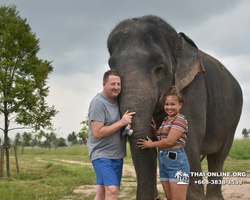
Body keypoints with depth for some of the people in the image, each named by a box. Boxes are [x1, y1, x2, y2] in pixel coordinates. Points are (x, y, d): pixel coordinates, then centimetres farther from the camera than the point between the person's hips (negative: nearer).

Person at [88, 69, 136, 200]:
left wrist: (129, 124, -2)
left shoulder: (117, 101, 9)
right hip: (102, 155, -7)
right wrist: (121, 123, -19)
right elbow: (97, 133, -20)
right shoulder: (98, 102, -15)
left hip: (117, 155, 7)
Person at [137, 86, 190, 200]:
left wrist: (151, 144, -4)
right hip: (163, 161, 9)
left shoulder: (180, 119, -9)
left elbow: (170, 141, -17)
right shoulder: (165, 120, 18)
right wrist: (155, 131, 5)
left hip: (176, 160, -9)